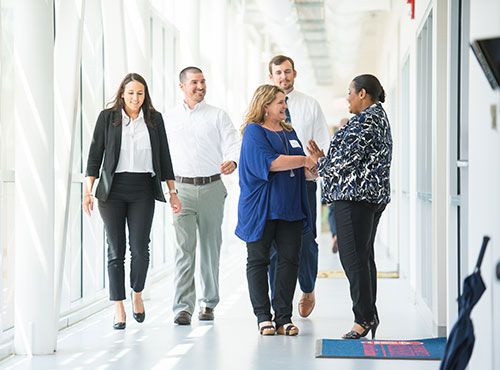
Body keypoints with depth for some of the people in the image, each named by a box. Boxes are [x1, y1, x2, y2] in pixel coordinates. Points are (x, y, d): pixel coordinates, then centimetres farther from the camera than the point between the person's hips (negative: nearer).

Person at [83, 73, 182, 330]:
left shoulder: (154, 119, 9)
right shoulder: (107, 117, 4)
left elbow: (164, 156, 13)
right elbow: (95, 155, 3)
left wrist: (172, 192, 10)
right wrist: (88, 191, -4)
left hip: (143, 190, 1)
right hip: (113, 190, -1)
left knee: (140, 248, -6)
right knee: (116, 250, 1)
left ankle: (137, 294, 20)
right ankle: (118, 309, 7)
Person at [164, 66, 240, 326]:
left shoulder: (218, 116, 6)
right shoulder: (168, 118, 11)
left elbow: (233, 144, -3)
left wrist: (232, 161, -24)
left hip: (212, 187, 0)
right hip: (182, 189, 0)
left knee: (211, 247, 6)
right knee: (184, 248, -9)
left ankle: (208, 303, 18)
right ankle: (183, 307, -11)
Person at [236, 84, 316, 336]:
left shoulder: (289, 132, 17)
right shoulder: (253, 131, -5)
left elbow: (301, 171, 25)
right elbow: (270, 162, -19)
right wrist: (304, 160, -13)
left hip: (290, 207, 6)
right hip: (260, 208, -6)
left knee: (290, 259, 0)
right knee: (258, 260, 1)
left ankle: (283, 317, 3)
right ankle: (263, 317, 7)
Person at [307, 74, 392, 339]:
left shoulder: (365, 121, -14)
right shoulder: (379, 117, 19)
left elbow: (346, 161, -16)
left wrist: (320, 161, 3)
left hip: (356, 197, -11)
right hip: (375, 196, 11)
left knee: (353, 257, -8)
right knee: (364, 257, 12)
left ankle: (364, 317, -7)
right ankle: (370, 315, 15)